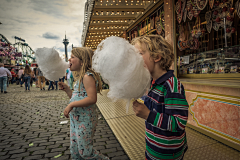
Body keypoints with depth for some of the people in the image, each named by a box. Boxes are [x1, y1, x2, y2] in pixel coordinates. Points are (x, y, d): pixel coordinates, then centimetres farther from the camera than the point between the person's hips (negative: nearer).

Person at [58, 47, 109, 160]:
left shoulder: (87, 76, -17)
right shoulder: (80, 77, 13)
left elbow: (92, 99, -27)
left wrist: (71, 105, -24)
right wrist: (66, 88, 7)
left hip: (85, 121, -9)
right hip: (76, 119, 9)